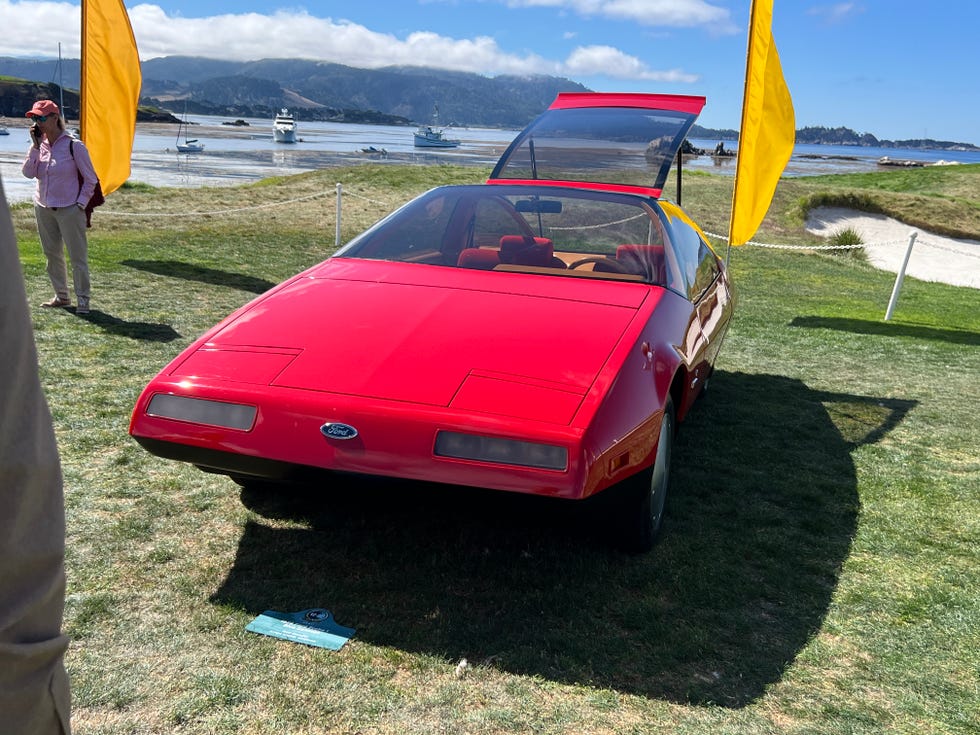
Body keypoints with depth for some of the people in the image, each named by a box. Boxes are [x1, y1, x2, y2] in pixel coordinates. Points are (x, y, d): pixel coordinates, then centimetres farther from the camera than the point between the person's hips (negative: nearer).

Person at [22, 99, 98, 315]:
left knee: (77, 256, -4)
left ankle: (83, 299, 4)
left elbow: (90, 179, -6)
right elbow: (28, 173, -5)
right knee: (52, 255, 13)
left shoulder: (74, 146, -10)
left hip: (69, 210, -6)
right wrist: (35, 145, -9)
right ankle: (61, 296, 25)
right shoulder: (40, 145, 6)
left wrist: (81, 203, -10)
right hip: (43, 208, 7)